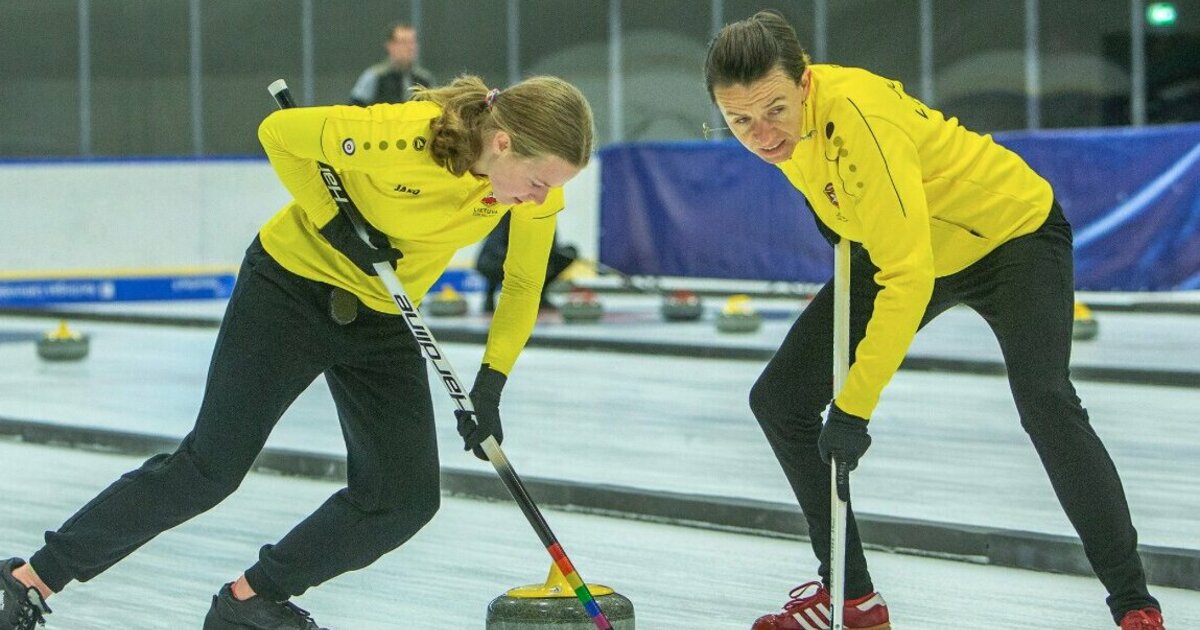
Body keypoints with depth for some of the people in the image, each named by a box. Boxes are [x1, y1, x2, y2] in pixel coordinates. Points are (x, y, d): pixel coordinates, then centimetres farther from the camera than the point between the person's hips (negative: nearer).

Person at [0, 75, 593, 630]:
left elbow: (523, 285, -2)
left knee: (406, 499, -5)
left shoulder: (540, 183, -17)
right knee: (210, 467, -6)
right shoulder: (401, 135, -34)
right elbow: (276, 131, -22)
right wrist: (336, 225, -24)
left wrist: (489, 387, -10)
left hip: (383, 321, 6)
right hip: (294, 286, -6)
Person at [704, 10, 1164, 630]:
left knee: (1045, 402, -29)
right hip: (899, 245, 8)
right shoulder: (778, 108, -16)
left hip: (1014, 233, -8)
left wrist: (855, 406, -38)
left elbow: (908, 278, -40)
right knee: (780, 398, 2)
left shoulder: (860, 119, -39)